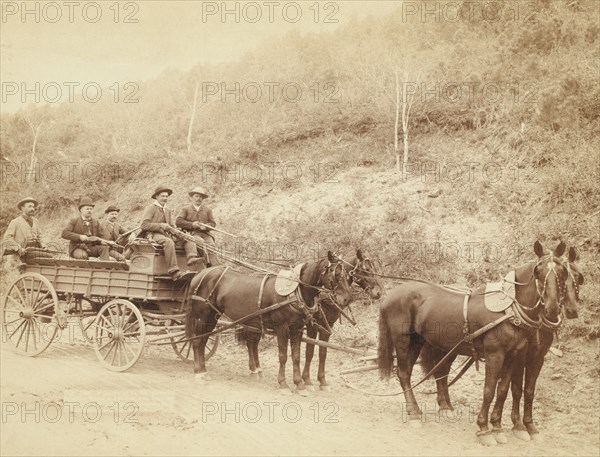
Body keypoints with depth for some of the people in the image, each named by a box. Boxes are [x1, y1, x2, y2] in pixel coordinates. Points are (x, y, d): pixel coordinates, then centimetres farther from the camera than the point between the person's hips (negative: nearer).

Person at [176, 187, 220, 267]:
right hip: (192, 233, -2)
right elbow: (178, 221, 3)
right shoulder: (185, 209, 17)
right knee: (202, 243, -35)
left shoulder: (207, 210, 24)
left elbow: (213, 223, 14)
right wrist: (192, 224, -10)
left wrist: (205, 226, -10)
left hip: (205, 233, 2)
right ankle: (209, 263, -45)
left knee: (211, 245, -29)